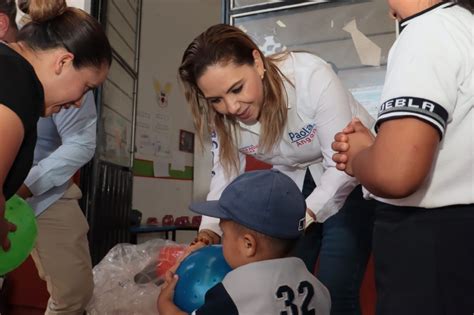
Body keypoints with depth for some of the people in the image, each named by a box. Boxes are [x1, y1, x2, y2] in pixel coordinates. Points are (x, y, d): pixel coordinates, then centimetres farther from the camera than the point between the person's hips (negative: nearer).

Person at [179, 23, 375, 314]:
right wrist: (209, 231, -26)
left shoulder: (311, 76, -31)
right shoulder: (223, 118, -14)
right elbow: (224, 180, -8)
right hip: (295, 184, 5)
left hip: (353, 178, -4)